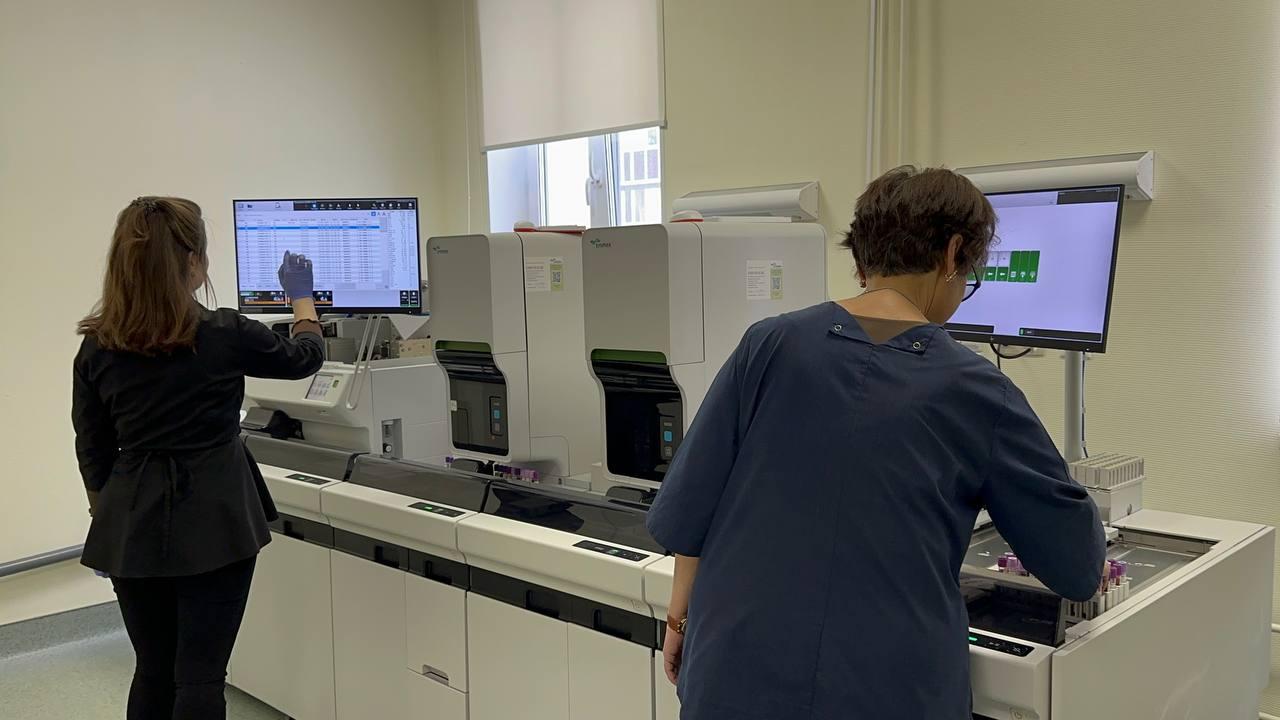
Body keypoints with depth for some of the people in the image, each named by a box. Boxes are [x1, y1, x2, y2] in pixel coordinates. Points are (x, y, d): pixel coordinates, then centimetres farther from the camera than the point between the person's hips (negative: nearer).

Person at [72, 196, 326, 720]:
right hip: (214, 523, -4)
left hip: (134, 527, 4)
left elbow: (93, 453, 7)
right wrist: (302, 297, 25)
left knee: (153, 672, 17)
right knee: (200, 675, 0)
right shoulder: (226, 335, -11)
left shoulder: (96, 347, -1)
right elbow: (304, 357, 8)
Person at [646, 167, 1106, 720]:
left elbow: (687, 505, -1)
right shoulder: (974, 392, -5)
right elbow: (1077, 567, 5)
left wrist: (682, 615, 12)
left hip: (740, 674, 2)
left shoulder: (773, 345, -5)